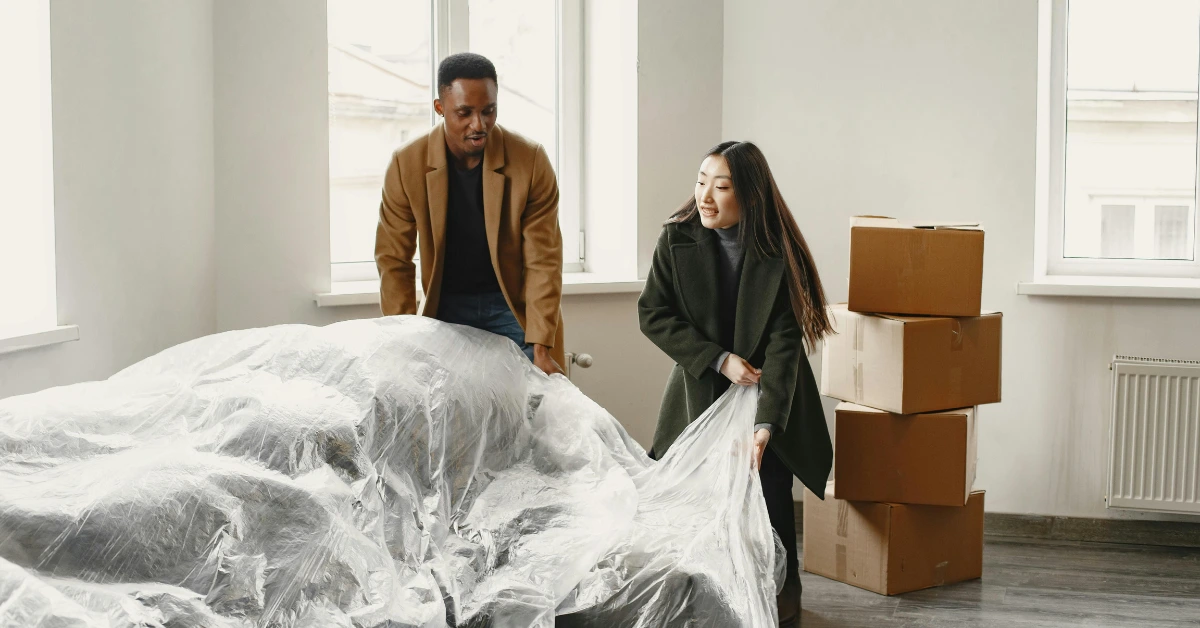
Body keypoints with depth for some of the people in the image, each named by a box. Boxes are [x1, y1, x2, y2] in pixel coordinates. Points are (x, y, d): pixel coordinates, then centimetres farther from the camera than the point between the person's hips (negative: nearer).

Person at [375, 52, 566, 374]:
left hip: (514, 304, -1)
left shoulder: (531, 160, -16)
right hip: (445, 305, 1)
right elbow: (393, 259, -7)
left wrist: (540, 345, -21)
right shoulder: (406, 164, -12)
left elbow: (543, 259, -15)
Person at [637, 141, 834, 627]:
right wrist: (719, 359, -17)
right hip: (702, 391, 2)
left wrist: (766, 426, -32)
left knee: (770, 489, -7)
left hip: (768, 392, -1)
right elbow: (652, 313, -8)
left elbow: (784, 344, -21)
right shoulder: (678, 239, -10)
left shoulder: (778, 253, -17)